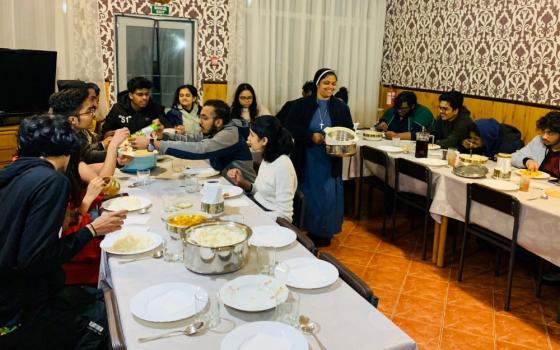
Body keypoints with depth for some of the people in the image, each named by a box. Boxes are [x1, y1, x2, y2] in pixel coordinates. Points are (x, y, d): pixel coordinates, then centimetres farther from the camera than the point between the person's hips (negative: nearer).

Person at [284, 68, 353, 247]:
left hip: (330, 161, 1)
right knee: (307, 195, 9)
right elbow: (290, 128, -7)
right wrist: (311, 136, -19)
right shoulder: (301, 105, -2)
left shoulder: (341, 107, 2)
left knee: (328, 196, 4)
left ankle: (323, 232, 21)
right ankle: (306, 229, 25)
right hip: (306, 160, -1)